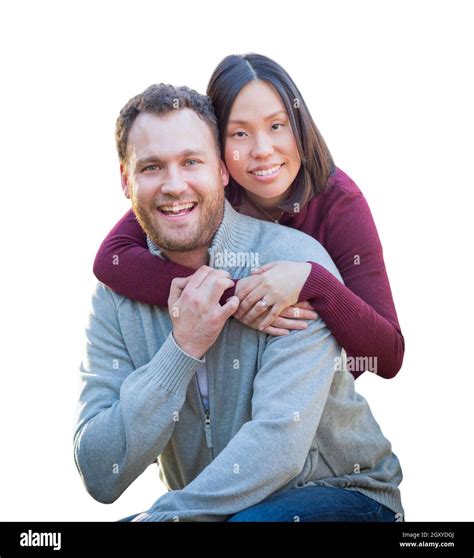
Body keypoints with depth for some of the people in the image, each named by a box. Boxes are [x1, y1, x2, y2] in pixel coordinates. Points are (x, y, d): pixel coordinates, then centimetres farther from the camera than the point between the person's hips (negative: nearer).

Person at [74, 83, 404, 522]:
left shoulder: (296, 261, -17)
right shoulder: (117, 296, -4)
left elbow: (280, 444, -25)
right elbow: (100, 477, -13)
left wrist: (164, 514, -29)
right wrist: (182, 349, -20)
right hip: (210, 508, 3)